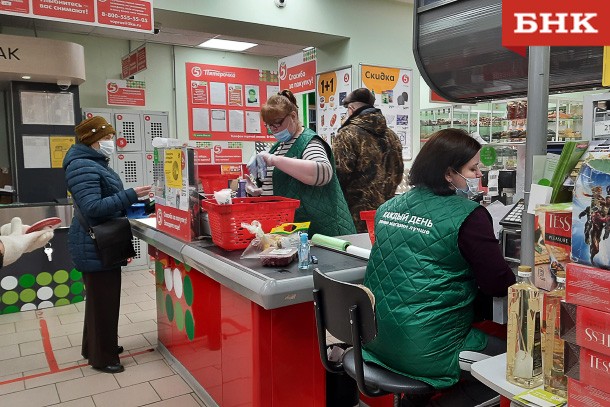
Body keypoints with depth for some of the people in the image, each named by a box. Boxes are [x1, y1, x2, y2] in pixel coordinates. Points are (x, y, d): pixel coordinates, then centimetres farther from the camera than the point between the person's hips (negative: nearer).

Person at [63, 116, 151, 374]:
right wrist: (130, 196, -27)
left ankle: (96, 346, 36)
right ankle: (102, 356, 14)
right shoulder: (83, 166, -20)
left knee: (101, 298, 21)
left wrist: (130, 204, 9)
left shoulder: (94, 163, 14)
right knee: (103, 301, 0)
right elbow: (93, 208, -27)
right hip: (95, 247, -11)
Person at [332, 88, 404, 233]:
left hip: (357, 216, -7)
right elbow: (398, 174, 16)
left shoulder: (347, 134, -12)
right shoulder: (391, 136, 11)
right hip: (385, 213, 7)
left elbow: (339, 174, -17)